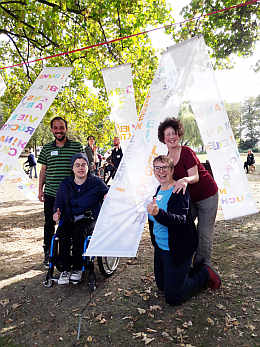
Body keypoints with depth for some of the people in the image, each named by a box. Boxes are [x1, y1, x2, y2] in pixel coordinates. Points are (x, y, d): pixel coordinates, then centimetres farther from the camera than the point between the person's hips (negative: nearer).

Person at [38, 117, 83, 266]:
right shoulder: (47, 148, 7)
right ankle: (48, 253, 27)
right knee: (49, 223, 10)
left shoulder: (77, 146, 0)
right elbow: (43, 170, 12)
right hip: (50, 193, 2)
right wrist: (40, 189, 7)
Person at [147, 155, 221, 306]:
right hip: (160, 246, 8)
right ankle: (187, 271, 39)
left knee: (173, 298, 1)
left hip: (177, 249, -8)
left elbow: (181, 220, -36)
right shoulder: (159, 189, 5)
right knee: (162, 286, 21)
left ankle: (205, 274, 18)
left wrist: (158, 213, -48)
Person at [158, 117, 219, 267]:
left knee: (204, 233, 1)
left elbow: (195, 177, -26)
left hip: (207, 196, -6)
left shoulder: (187, 152, -21)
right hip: (189, 198, 6)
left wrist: (185, 180, -46)